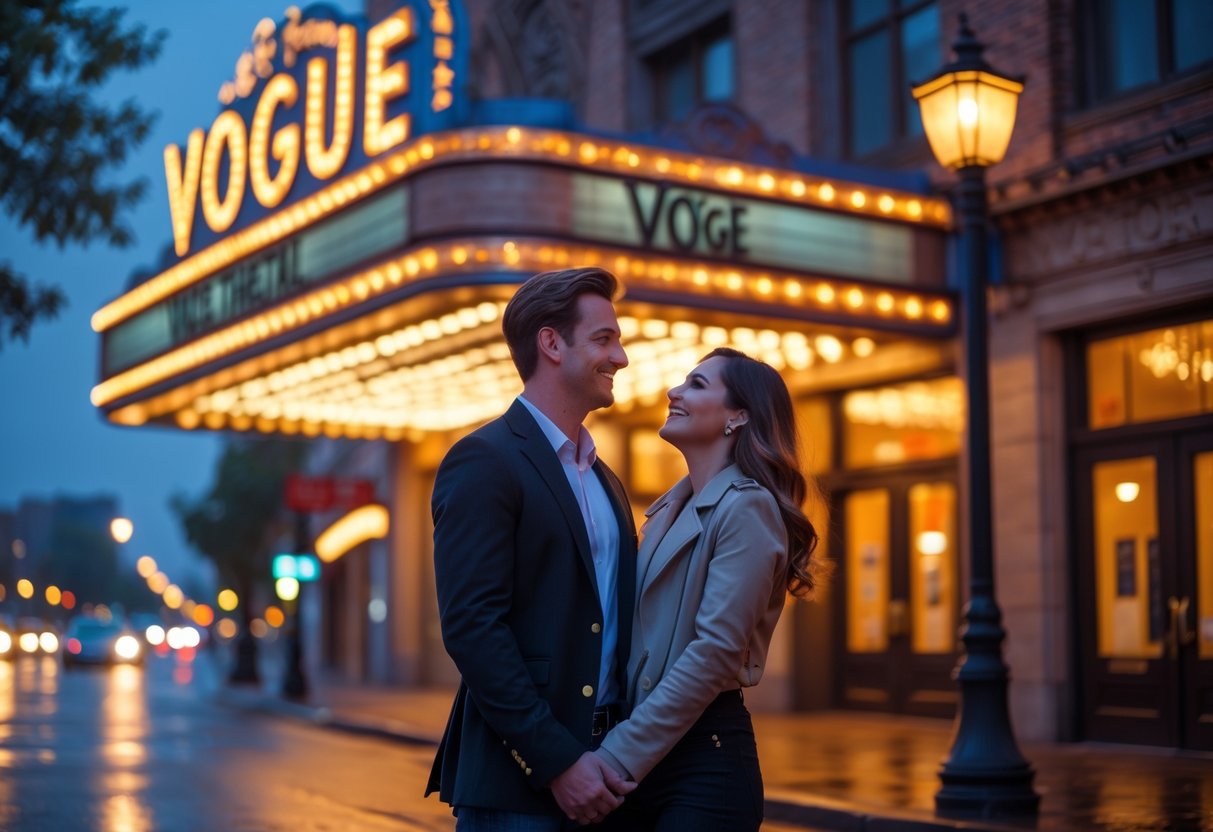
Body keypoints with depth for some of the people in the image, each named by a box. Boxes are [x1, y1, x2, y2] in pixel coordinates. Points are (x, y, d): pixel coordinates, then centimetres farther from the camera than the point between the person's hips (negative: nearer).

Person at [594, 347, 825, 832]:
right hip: (642, 755, 7)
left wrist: (618, 756, -19)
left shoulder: (747, 506, -11)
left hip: (705, 759, -7)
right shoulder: (671, 508, 13)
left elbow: (715, 651, -18)